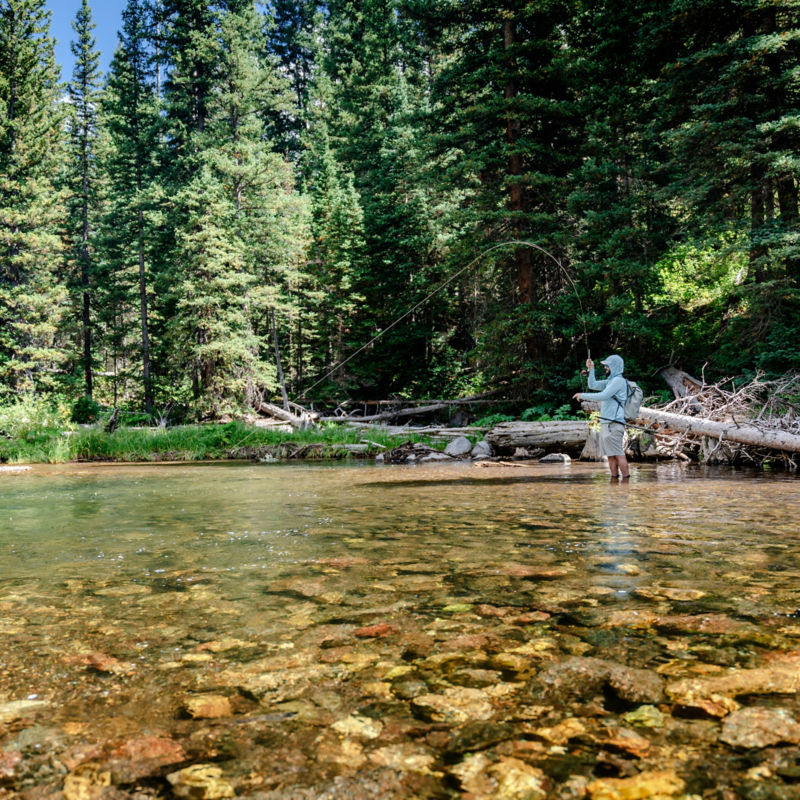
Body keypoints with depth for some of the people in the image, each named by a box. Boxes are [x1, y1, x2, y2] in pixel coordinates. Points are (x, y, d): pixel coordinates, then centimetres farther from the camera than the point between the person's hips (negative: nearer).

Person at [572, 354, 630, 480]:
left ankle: (626, 478, -10)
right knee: (610, 454, 7)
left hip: (613, 424, -10)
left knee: (618, 453, -11)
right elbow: (593, 385, 23)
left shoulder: (618, 380, -9)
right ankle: (614, 477, 9)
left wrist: (583, 395, -11)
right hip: (606, 423, 10)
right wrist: (591, 369, 13)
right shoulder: (610, 381, 21)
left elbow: (603, 396, -17)